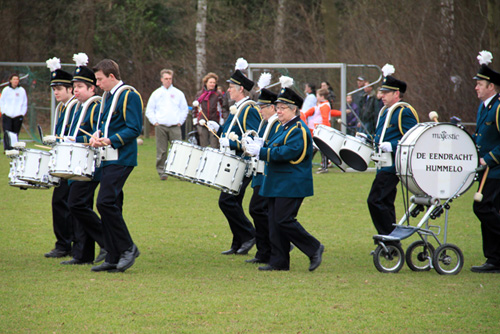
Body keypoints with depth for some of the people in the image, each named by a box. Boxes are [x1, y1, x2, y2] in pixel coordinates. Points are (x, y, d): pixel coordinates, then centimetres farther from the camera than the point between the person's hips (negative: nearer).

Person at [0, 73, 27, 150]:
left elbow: (25, 104, 11)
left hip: (18, 116, 1)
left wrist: (22, 114, 1)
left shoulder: (22, 91, 6)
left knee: (15, 134, 0)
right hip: (7, 115, -1)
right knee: (7, 134, -10)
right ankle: (7, 149, -12)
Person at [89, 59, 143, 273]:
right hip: (109, 159, 9)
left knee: (105, 202, -17)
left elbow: (134, 129, -16)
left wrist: (110, 140, -24)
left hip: (121, 159, -9)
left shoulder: (129, 96, -10)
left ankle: (128, 248, -7)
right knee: (110, 206, 7)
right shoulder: (108, 97, 17)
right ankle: (113, 259, 9)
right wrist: (97, 135, 3)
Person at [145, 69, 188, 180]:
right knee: (161, 151, -1)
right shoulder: (156, 94, 10)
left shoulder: (178, 93, 11)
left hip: (175, 126, 0)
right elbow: (149, 110, 11)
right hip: (160, 126, 0)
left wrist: (180, 122, 4)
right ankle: (161, 171, 6)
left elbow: (185, 109, 14)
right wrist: (155, 122, 0)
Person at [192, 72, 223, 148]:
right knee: (203, 146, 5)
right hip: (202, 124, 2)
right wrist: (195, 121, 11)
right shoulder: (199, 94, 10)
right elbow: (195, 108, 17)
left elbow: (222, 109, 6)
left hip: (214, 124, -2)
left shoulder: (218, 95, 5)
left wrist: (221, 121, -1)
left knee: (214, 146, -6)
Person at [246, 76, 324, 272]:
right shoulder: (284, 128, 17)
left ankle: (314, 249, -2)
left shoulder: (299, 130, -13)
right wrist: (258, 149, 6)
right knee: (275, 222, 6)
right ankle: (279, 261, 9)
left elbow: (287, 152, -24)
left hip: (292, 186, -10)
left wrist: (261, 151, -21)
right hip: (277, 184, 10)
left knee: (284, 220, -14)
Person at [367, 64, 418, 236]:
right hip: (384, 165, 10)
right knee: (385, 203, 11)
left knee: (375, 201, -15)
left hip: (393, 164, -10)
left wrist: (392, 146, -27)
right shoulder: (385, 112, 18)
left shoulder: (405, 112, -11)